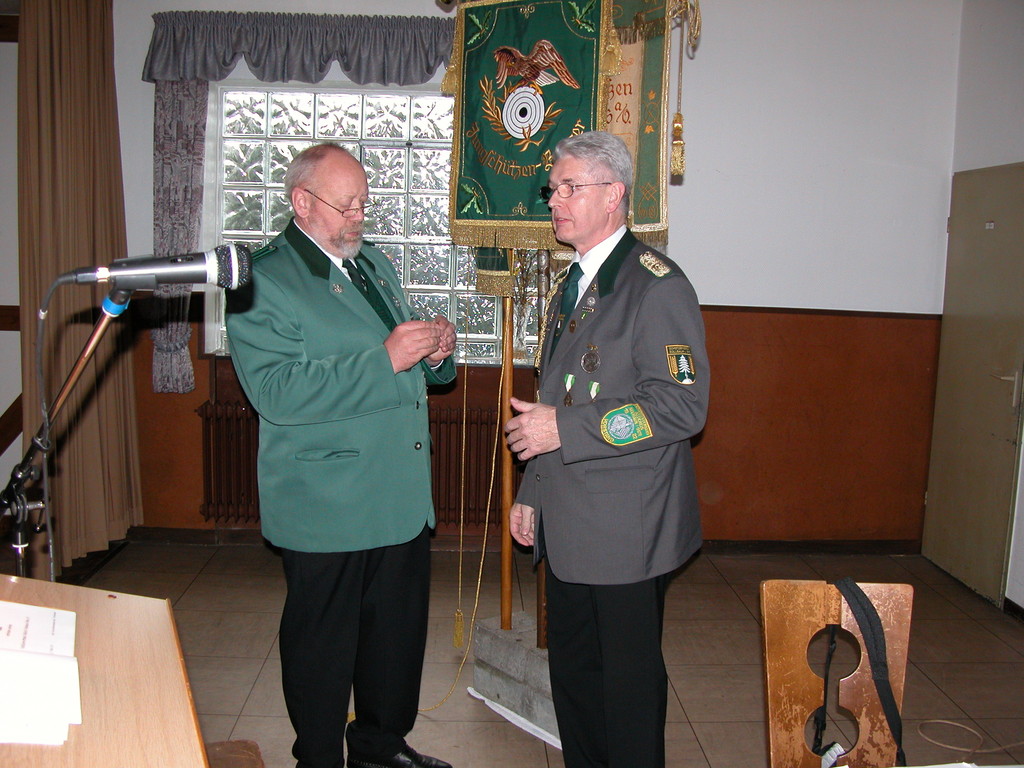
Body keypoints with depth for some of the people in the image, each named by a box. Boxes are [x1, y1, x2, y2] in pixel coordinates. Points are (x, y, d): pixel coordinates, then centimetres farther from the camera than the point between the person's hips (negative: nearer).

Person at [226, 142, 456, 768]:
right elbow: (276, 393, -25)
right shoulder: (263, 282, -11)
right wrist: (384, 359, -27)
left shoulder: (376, 263, 14)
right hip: (327, 510, -7)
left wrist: (437, 350, -2)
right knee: (322, 646, 10)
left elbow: (414, 371, 22)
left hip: (402, 499, 8)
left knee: (399, 633, 18)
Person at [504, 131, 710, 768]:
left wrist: (564, 429, -21)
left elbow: (683, 406, -21)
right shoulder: (575, 284, 15)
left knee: (630, 675, 7)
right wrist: (532, 494, 20)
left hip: (627, 528, -8)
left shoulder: (656, 284, -13)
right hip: (567, 525, 9)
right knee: (572, 669, 18)